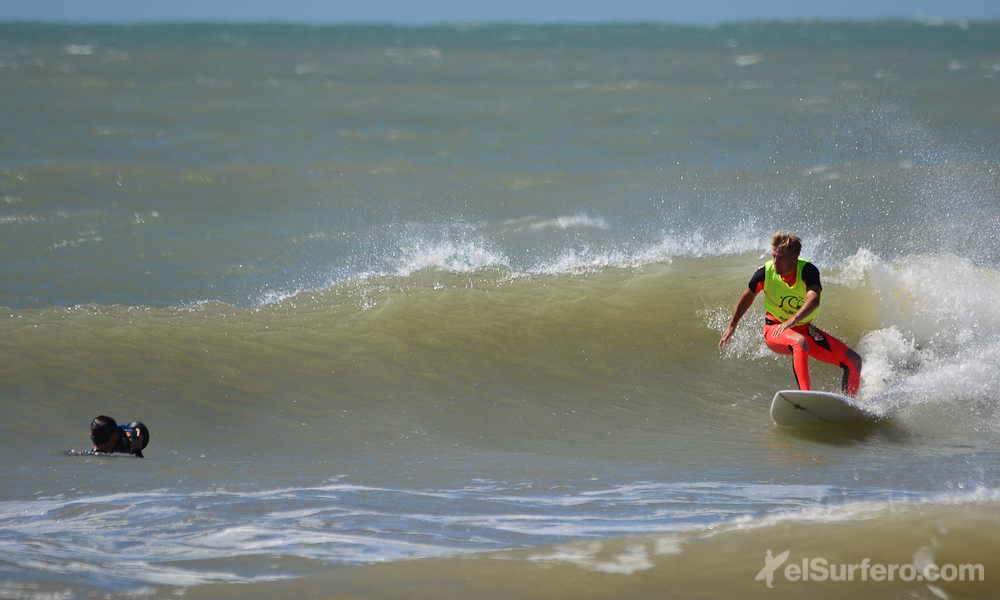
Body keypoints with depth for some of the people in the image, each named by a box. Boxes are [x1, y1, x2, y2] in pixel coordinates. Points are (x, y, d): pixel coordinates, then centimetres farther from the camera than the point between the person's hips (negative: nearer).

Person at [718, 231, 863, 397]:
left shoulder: (808, 271, -23)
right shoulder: (765, 273, -17)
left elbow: (814, 300, -41)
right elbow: (748, 296, 4)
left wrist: (793, 320, -59)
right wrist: (732, 326, 14)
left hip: (805, 329, 3)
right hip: (775, 331, -2)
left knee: (854, 361, -3)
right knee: (800, 342, -40)